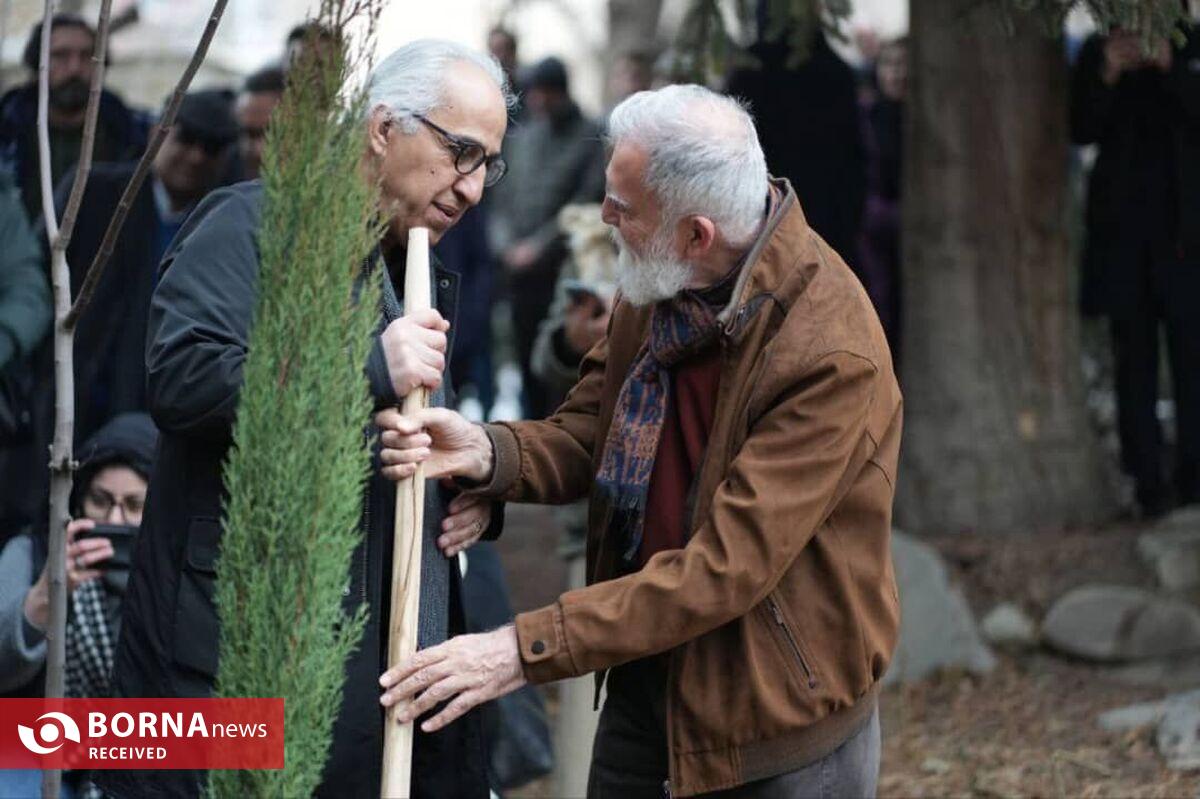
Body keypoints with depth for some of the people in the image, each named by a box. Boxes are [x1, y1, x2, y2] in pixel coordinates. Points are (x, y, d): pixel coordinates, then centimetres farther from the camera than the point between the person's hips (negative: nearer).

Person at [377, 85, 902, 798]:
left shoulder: (830, 351, -27)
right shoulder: (656, 285, -2)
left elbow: (727, 566, -29)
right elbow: (589, 436, 6)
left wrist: (526, 649, -30)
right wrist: (486, 453, -18)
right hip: (644, 692, 7)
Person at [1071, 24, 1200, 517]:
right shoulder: (1097, 54, 8)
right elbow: (1082, 129, 0)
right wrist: (1107, 76, -15)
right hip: (1123, 233, 1)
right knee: (1134, 360, -1)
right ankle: (1149, 485, 1)